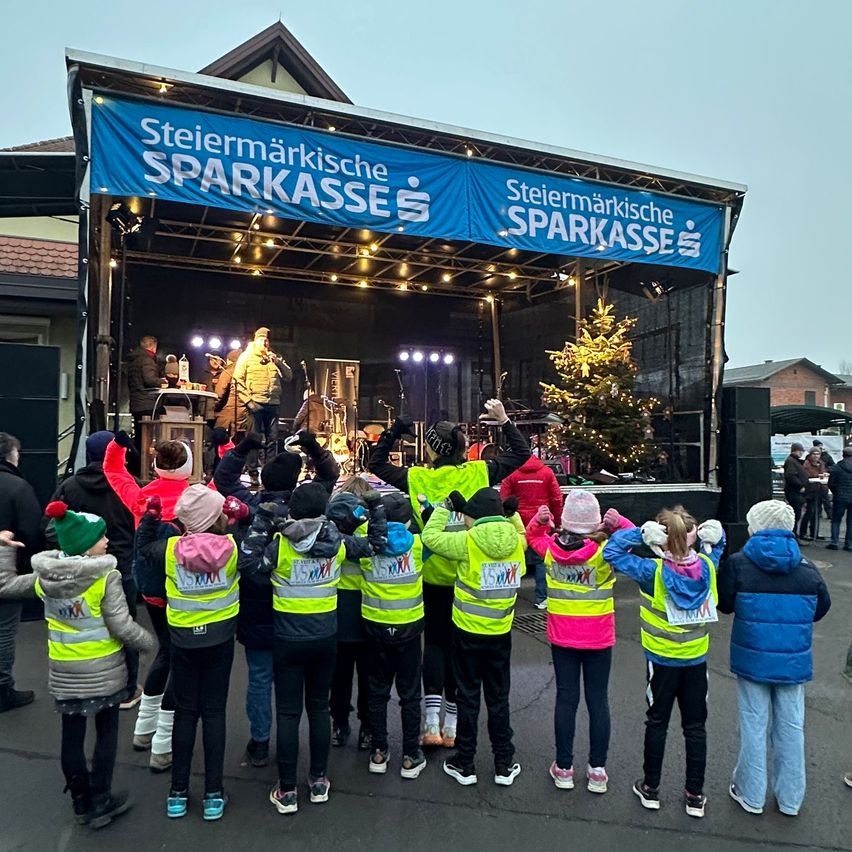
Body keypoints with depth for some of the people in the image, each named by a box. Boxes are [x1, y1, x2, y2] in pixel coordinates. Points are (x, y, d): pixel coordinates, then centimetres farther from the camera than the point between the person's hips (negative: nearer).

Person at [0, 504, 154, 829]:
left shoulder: (44, 576, -6)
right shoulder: (106, 577, -21)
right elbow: (122, 627, -20)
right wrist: (149, 641, -3)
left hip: (63, 671, 5)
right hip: (103, 670, -4)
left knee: (72, 735, 17)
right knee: (106, 733, 13)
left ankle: (81, 802, 32)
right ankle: (100, 804, 20)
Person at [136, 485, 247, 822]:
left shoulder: (170, 549, -13)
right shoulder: (231, 546, -16)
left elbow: (143, 545, 7)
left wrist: (151, 514, 9)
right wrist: (241, 515, 0)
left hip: (183, 641, 1)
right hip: (220, 639, 0)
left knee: (185, 712, 15)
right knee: (214, 712, 10)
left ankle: (178, 792, 23)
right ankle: (214, 794, 16)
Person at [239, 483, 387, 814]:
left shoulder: (279, 544, -17)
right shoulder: (337, 543, -8)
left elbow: (248, 562, -21)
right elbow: (375, 543, 3)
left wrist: (262, 520, -18)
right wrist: (375, 506, 11)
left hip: (288, 641, -3)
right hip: (325, 638, 3)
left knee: (288, 712, 8)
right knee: (319, 707, 17)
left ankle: (287, 790, 17)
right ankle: (319, 781, 28)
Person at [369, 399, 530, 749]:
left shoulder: (418, 478, -11)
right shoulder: (477, 473, -9)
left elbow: (376, 463, 2)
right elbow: (521, 453, 2)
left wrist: (395, 429, 3)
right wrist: (504, 421, 6)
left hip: (434, 576, -1)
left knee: (434, 641, 14)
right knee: (458, 644, 12)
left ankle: (432, 720, 8)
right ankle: (451, 726, 22)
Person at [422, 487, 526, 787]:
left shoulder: (468, 542, -20)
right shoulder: (516, 542, -7)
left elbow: (430, 537, -10)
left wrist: (445, 507, -1)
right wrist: (512, 514, 8)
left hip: (467, 632, -3)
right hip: (500, 633, 3)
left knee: (468, 697, 12)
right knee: (498, 698, 17)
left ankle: (464, 764, 23)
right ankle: (504, 765, 26)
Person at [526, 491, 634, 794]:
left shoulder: (550, 549, -10)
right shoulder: (604, 552, -17)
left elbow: (532, 535, 11)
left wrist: (539, 520, -7)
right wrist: (619, 523, -15)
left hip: (562, 638, 2)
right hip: (599, 639, -1)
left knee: (566, 699, 12)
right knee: (598, 701, 11)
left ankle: (563, 768, 21)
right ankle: (597, 771, 20)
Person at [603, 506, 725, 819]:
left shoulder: (653, 572, -23)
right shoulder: (706, 566, -12)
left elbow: (612, 551, -18)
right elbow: (717, 545, 11)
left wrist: (640, 533, -27)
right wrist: (713, 533, -10)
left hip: (662, 660, -3)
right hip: (697, 660, 3)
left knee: (657, 723, 14)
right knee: (695, 726, 16)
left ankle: (651, 788, 26)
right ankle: (695, 795, 26)